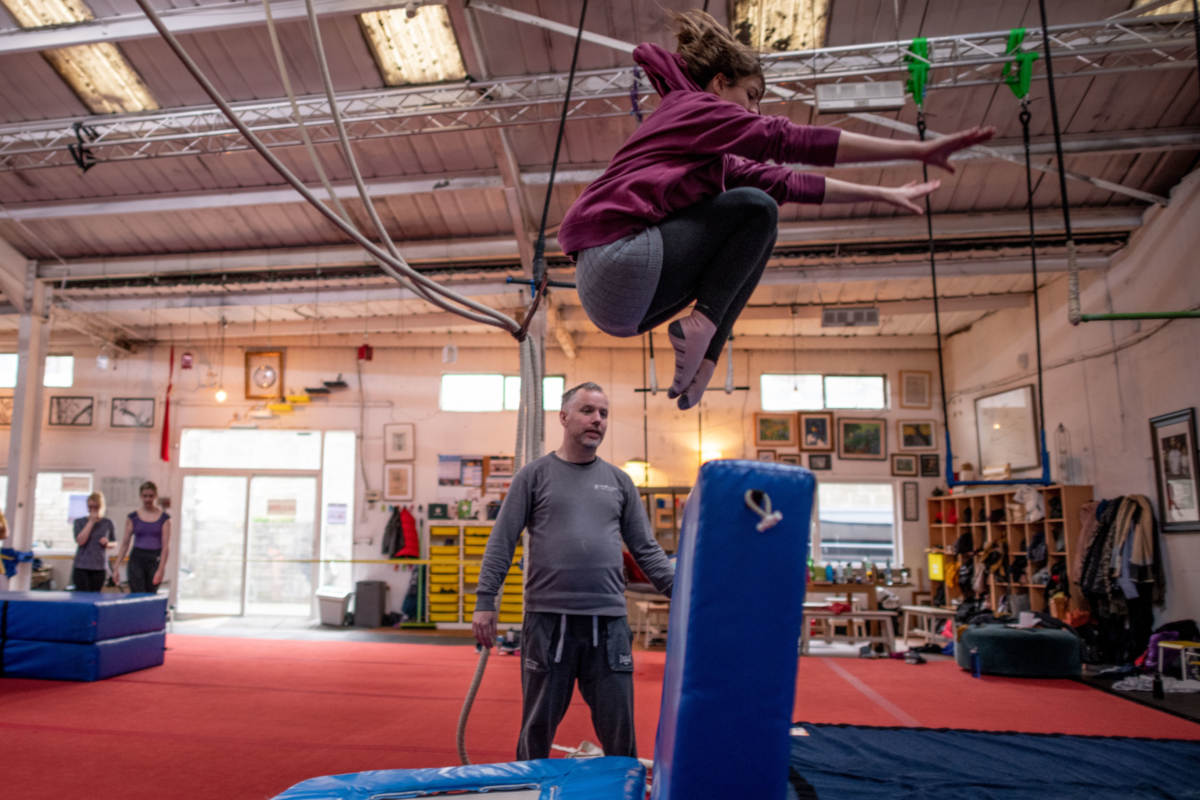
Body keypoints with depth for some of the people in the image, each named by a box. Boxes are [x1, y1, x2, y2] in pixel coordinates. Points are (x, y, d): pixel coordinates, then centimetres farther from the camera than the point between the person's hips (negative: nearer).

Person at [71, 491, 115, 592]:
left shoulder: (107, 523, 6)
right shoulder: (80, 522, 4)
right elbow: (80, 541, -12)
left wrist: (107, 543, -9)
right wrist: (91, 521, -11)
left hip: (99, 568, 1)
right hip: (81, 567, -1)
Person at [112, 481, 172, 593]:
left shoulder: (164, 518, 1)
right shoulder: (133, 517, 5)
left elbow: (166, 546, -4)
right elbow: (125, 544, 8)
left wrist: (160, 570, -12)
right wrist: (116, 567, 3)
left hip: (155, 560, -1)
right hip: (137, 559, 1)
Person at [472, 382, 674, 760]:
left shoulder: (618, 481, 11)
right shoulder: (535, 475, 3)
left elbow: (646, 549, 11)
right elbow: (501, 543, 1)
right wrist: (485, 601, -6)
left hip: (609, 621, 2)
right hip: (548, 619, -2)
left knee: (619, 730, 9)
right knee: (538, 727, 11)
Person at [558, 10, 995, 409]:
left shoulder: (705, 150, 29)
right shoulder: (693, 106, 3)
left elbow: (783, 181, 27)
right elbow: (793, 140, -8)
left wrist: (879, 193, 27)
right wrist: (917, 150, -10)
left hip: (611, 298, 9)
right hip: (618, 262, -9)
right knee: (756, 210, -5)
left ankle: (702, 357, 3)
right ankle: (702, 322, -14)